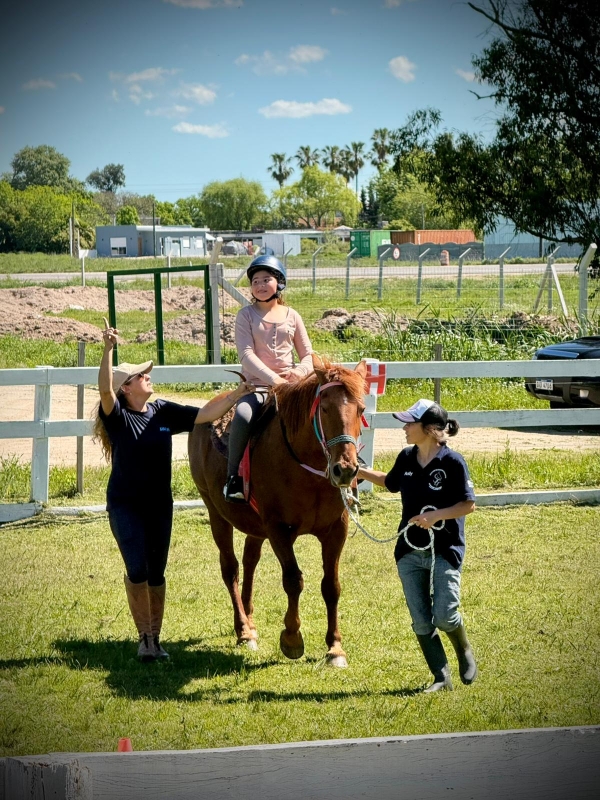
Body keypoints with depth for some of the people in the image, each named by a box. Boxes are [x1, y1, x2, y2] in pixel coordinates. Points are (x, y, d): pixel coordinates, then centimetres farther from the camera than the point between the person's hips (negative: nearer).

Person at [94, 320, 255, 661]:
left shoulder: (164, 412, 0)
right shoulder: (117, 416, -13)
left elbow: (205, 415, 0)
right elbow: (105, 389, -32)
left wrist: (237, 394, -10)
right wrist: (108, 349, -46)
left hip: (160, 505, 4)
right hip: (125, 505, -4)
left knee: (156, 572, 9)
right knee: (137, 570, -11)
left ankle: (156, 638, 19)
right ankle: (145, 637, 2)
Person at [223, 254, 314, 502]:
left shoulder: (291, 316, 11)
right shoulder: (246, 315, 3)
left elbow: (308, 354, 13)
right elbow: (246, 354, -9)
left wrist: (301, 371, -12)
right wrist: (273, 378, -22)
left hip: (290, 385, 3)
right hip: (256, 384, -3)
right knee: (243, 416, -34)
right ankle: (232, 479, -24)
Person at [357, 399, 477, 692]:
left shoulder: (453, 462, -14)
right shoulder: (406, 458, 3)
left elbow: (469, 504, -10)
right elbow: (390, 483, 24)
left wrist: (436, 516, -21)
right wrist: (360, 472, 14)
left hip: (445, 550, -5)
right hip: (410, 551, 5)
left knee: (444, 616, -10)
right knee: (421, 622, 2)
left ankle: (465, 653, 21)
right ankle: (441, 677, 13)